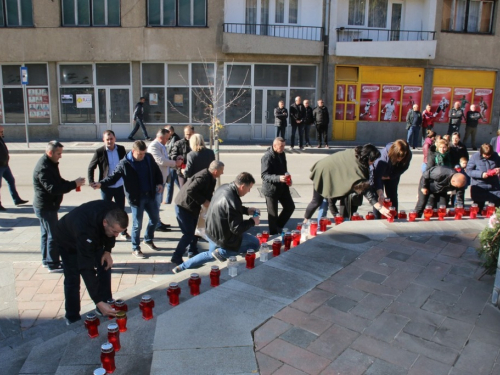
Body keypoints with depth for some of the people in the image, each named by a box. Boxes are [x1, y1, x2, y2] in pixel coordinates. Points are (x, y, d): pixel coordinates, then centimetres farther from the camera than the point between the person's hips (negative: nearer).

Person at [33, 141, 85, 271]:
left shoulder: (50, 164, 10)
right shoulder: (43, 168, -24)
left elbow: (58, 182, 15)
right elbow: (53, 188, -30)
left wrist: (73, 183, -2)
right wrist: (74, 184, -27)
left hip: (47, 206, 11)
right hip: (46, 207, -11)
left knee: (46, 233, 18)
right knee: (53, 235, -3)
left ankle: (47, 260, 29)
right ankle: (53, 264, 5)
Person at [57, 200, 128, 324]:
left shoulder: (113, 213, -32)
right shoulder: (85, 230, -48)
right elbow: (87, 269, -47)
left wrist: (107, 250, -17)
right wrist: (98, 302, -48)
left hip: (94, 237, 5)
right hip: (69, 241, -5)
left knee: (105, 266, -1)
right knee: (72, 279, -11)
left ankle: (105, 307, 12)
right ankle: (72, 318, 5)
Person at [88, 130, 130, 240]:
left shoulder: (121, 149, 0)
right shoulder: (99, 152, -8)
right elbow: (91, 167, -2)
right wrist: (91, 182, -10)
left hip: (120, 185, 3)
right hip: (106, 186, -2)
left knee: (121, 210, 13)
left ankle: (123, 232, 26)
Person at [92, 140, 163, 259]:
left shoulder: (149, 158, 1)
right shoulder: (124, 163, -13)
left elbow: (157, 171, 12)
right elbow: (114, 176, -9)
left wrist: (159, 183, -3)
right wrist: (101, 183, -23)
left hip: (150, 195, 5)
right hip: (136, 198, -5)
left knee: (155, 218, 17)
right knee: (137, 224, 2)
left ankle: (148, 240, 40)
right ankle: (135, 249, 19)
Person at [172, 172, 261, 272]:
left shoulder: (224, 187, -6)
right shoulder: (233, 201, -33)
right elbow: (236, 228, -26)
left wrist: (246, 210, 5)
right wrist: (252, 222, -11)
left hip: (211, 231, 9)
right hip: (223, 237, -9)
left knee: (211, 254, 34)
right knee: (255, 243, 6)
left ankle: (182, 267, 31)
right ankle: (222, 252, 2)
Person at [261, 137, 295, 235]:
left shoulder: (282, 154, 6)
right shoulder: (267, 157, -20)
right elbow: (264, 175, -25)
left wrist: (288, 179, 2)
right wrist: (278, 178, -38)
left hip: (282, 187, 8)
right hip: (271, 189, -8)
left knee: (290, 207, 12)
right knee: (273, 214, 4)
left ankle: (278, 226, 30)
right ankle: (274, 234, 21)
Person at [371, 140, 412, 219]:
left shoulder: (408, 155, -30)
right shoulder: (384, 155, -44)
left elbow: (403, 168, -9)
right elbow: (377, 176, -51)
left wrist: (389, 176, -13)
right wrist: (380, 193, -61)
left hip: (392, 176, 4)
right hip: (378, 172, -4)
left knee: (393, 196, 3)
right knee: (378, 197, -10)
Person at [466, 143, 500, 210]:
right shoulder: (475, 157, -8)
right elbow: (468, 170, -10)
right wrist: (481, 174, -24)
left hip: (494, 187, 3)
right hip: (479, 188, -2)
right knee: (478, 208, 9)